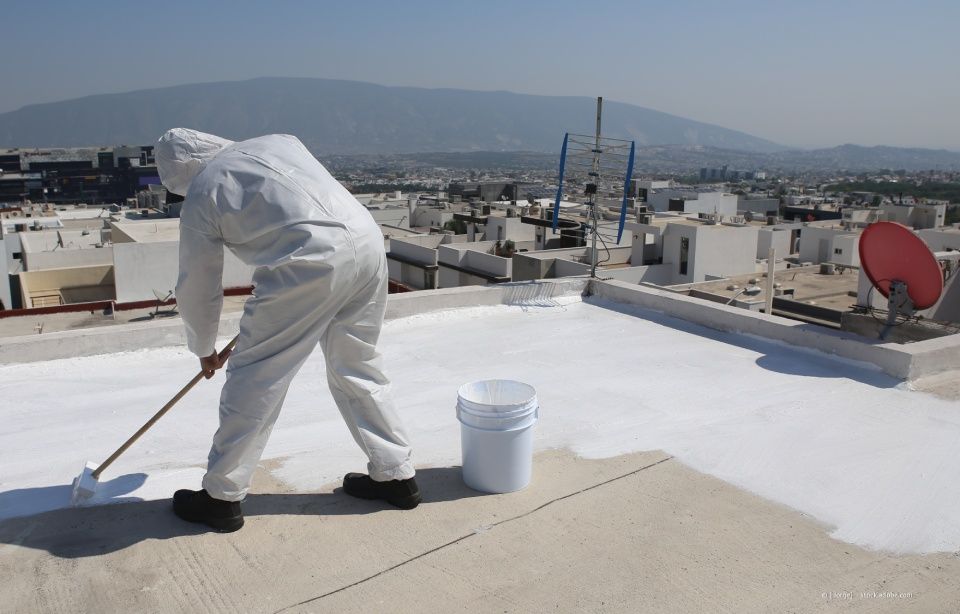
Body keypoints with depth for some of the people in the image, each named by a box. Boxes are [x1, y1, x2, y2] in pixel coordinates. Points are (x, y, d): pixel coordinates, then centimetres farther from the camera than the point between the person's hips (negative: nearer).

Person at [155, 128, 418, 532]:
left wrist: (204, 350, 34)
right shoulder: (276, 142, 26)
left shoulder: (200, 197, 11)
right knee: (357, 367, 21)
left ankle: (221, 497, 21)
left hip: (310, 263, -7)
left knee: (254, 376, 9)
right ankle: (395, 475, 30)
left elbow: (197, 290, 18)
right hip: (368, 239, 7)